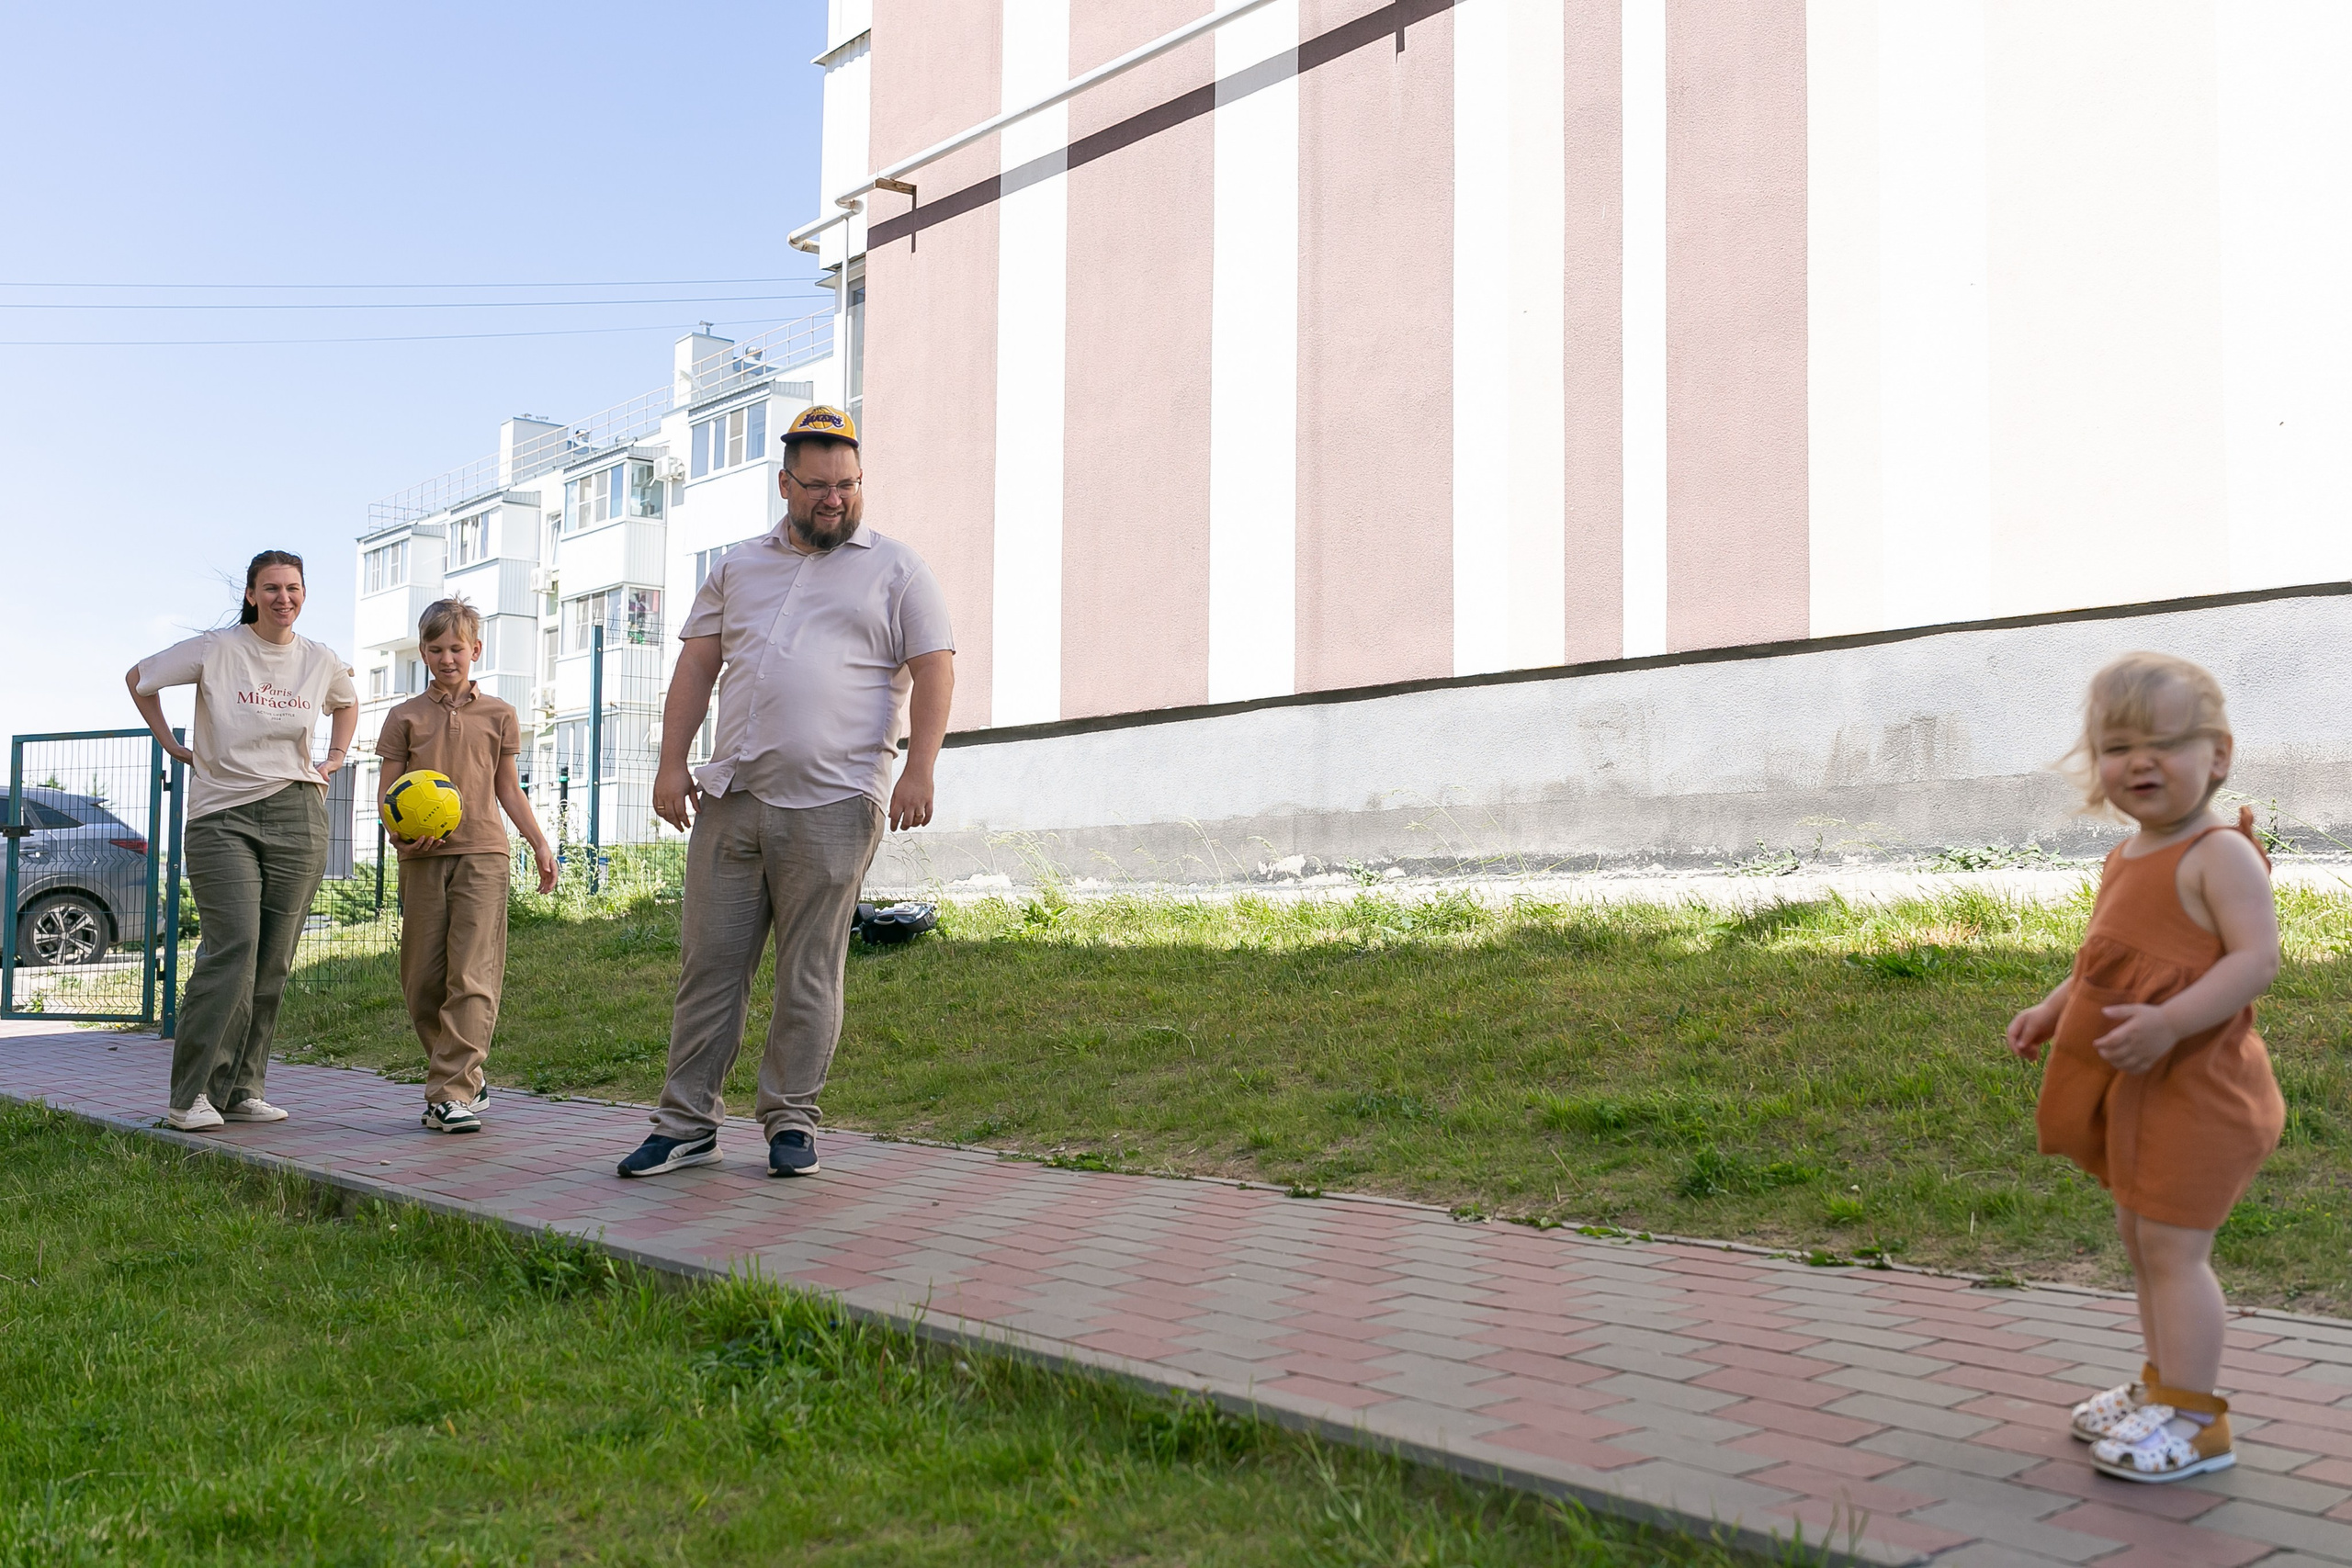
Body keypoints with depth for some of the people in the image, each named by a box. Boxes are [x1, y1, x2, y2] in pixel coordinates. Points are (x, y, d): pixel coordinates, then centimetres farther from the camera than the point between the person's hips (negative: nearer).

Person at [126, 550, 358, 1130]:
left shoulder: (321, 661, 9)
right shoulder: (215, 651, -1)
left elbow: (347, 702, 32)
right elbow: (139, 679, 13)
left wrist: (335, 758, 18)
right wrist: (174, 746, 9)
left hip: (298, 816, 4)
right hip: (221, 815, -4)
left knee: (273, 962, 2)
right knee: (232, 948, -17)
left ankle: (241, 1090, 10)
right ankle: (191, 1095, -10)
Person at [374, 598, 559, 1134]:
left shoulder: (498, 715, 10)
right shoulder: (406, 717, 10)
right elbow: (387, 791, 9)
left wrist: (539, 843, 11)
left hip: (482, 853, -1)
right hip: (423, 858, 2)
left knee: (473, 977, -11)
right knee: (422, 979, 4)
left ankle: (450, 1094, -12)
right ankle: (466, 1079, 18)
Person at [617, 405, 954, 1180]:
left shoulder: (896, 570, 7)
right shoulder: (737, 567, 18)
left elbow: (934, 671, -1)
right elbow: (695, 667, 15)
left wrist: (918, 772, -12)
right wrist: (671, 764, 5)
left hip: (832, 806, -3)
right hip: (731, 797, 4)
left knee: (809, 973, 2)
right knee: (709, 963, 5)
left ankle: (790, 1120, 14)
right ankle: (686, 1123, 13)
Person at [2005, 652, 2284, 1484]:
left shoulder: (2219, 855, -17)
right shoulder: (2126, 858, 11)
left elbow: (2257, 957, -26)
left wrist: (2169, 1022, -34)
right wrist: (2053, 1009, 12)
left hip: (2193, 1086, -9)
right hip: (2134, 1087, 9)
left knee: (2171, 1246, -5)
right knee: (2141, 1239, 18)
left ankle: (2194, 1420, 5)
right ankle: (2164, 1384, 32)